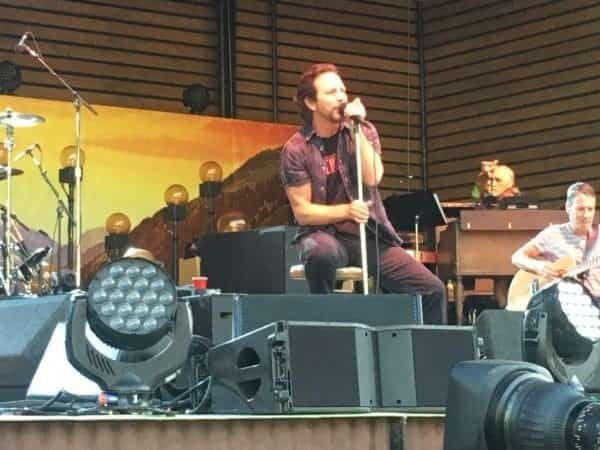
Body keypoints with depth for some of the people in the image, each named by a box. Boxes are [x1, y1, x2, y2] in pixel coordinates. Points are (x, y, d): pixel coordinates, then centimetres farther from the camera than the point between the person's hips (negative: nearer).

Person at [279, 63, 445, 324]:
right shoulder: (296, 150, -5)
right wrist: (347, 210, -21)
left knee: (431, 290, -11)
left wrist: (356, 129, -17)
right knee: (321, 251, -41)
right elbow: (302, 211, -7)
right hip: (325, 234, -3)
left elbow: (372, 179, -12)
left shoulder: (363, 131, 4)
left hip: (370, 234, 3)